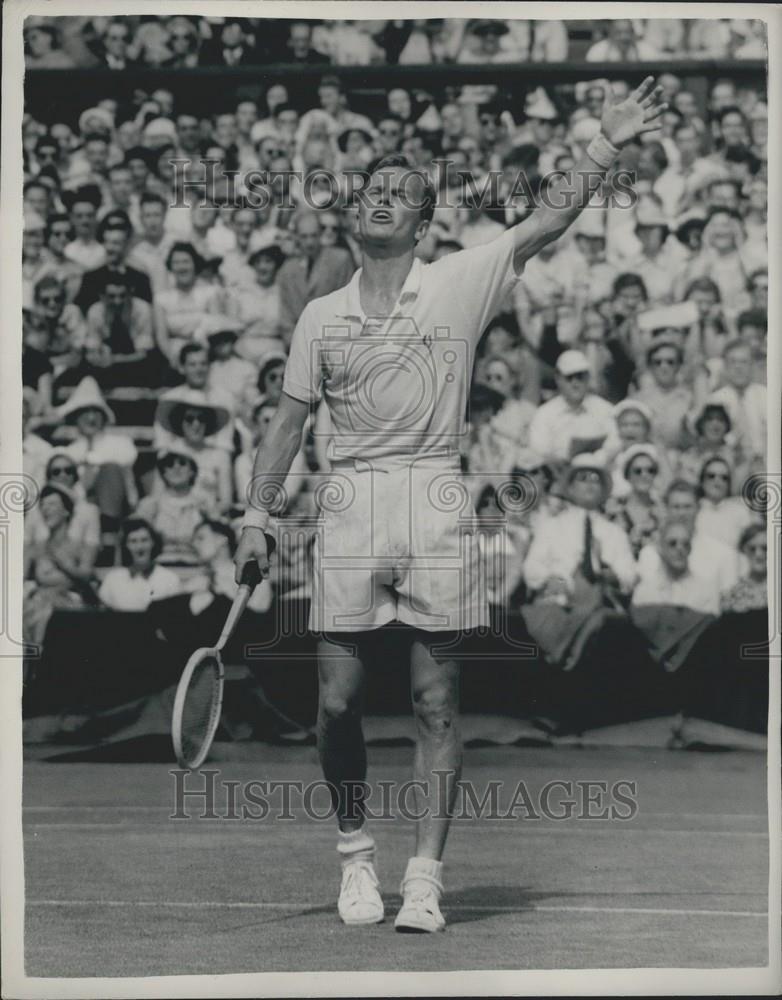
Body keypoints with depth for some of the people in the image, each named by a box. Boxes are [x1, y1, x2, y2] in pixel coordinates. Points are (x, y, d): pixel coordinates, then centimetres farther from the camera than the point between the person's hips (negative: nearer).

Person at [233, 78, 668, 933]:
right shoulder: (322, 316, 12)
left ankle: (425, 875, 3)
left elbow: (544, 226, -4)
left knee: (435, 703, -1)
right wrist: (256, 516, 9)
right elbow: (289, 418, 15)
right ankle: (354, 848, 20)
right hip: (350, 507, 2)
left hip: (435, 502, -2)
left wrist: (602, 150, -15)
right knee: (337, 701, 0)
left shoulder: (458, 286, 5)